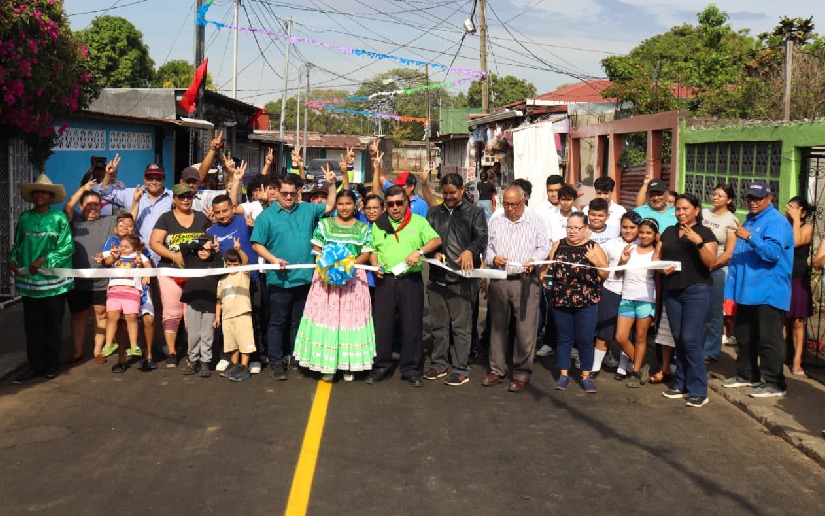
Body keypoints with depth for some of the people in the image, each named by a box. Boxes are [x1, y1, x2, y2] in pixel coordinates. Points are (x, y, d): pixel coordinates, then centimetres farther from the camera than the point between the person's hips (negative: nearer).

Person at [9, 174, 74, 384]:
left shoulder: (59, 218, -4)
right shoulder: (24, 218, 7)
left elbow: (67, 247, -9)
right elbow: (17, 244, 14)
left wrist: (44, 260, -17)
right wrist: (13, 260, -5)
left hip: (54, 280, -3)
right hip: (29, 280, 3)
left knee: (54, 325, 7)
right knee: (32, 326, 6)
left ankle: (52, 364, 19)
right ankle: (34, 365, 14)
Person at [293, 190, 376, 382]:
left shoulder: (363, 228, 5)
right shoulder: (324, 224, 5)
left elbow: (366, 255, 1)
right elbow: (316, 250, 4)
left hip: (353, 278, 0)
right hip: (326, 277, 0)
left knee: (350, 318, 2)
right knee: (326, 317, -1)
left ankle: (348, 365, 11)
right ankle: (327, 365, 7)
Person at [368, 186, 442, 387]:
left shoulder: (418, 221, 6)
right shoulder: (378, 225, 13)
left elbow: (436, 240, -3)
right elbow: (373, 251, 17)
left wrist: (419, 251, -18)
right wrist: (376, 265, -2)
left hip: (411, 280, -2)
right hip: (385, 280, 2)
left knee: (412, 325, 0)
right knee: (382, 324, 4)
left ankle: (411, 370, 9)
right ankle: (380, 367, 15)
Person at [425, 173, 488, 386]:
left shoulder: (475, 212, 4)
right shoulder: (434, 212, 16)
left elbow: (481, 237, -8)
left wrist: (470, 251, -28)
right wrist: (435, 253, -9)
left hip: (463, 278, -4)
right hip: (437, 276, 4)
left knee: (461, 325, -1)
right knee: (438, 323, 12)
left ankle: (461, 369, 5)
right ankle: (439, 363, 23)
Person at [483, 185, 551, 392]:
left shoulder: (535, 221, 7)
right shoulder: (495, 222, 14)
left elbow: (544, 247, 5)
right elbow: (486, 247, 16)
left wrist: (533, 259, -14)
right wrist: (492, 258, -5)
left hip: (525, 281, -3)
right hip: (499, 281, 3)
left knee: (525, 329, -3)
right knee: (497, 327, 9)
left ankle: (522, 373, 6)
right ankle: (497, 369, 19)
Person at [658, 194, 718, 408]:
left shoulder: (705, 233, -1)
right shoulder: (668, 232, 14)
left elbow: (711, 262, -12)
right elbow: (656, 257, 13)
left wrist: (698, 242, -25)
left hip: (697, 291, -5)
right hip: (671, 291, 5)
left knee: (691, 340, -10)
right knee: (679, 339, 9)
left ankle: (698, 391, -4)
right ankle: (682, 385, 17)